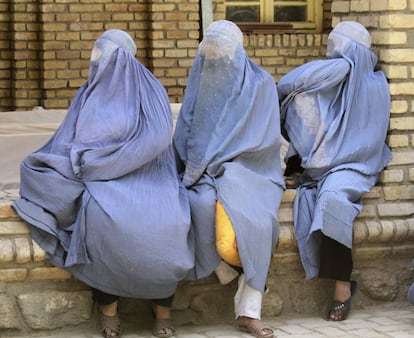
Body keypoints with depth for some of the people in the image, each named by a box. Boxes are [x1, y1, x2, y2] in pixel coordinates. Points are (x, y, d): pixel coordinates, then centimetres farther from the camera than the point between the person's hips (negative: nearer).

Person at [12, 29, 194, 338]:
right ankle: (108, 304, -15)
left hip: (148, 176, -2)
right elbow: (66, 142, 11)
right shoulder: (89, 94, 10)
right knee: (104, 220, -32)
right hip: (106, 182, 2)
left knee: (165, 225, -32)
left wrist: (104, 156, -16)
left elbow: (158, 136, -14)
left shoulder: (150, 91, 0)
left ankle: (163, 306, -12)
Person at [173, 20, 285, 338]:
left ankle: (249, 310, -30)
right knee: (205, 204, -36)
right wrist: (194, 164, -6)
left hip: (248, 169, -2)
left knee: (255, 217, -34)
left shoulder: (261, 84, -2)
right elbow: (185, 133, 12)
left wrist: (221, 157, -14)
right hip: (205, 170, 2)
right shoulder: (201, 82, 8)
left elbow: (265, 137, -8)